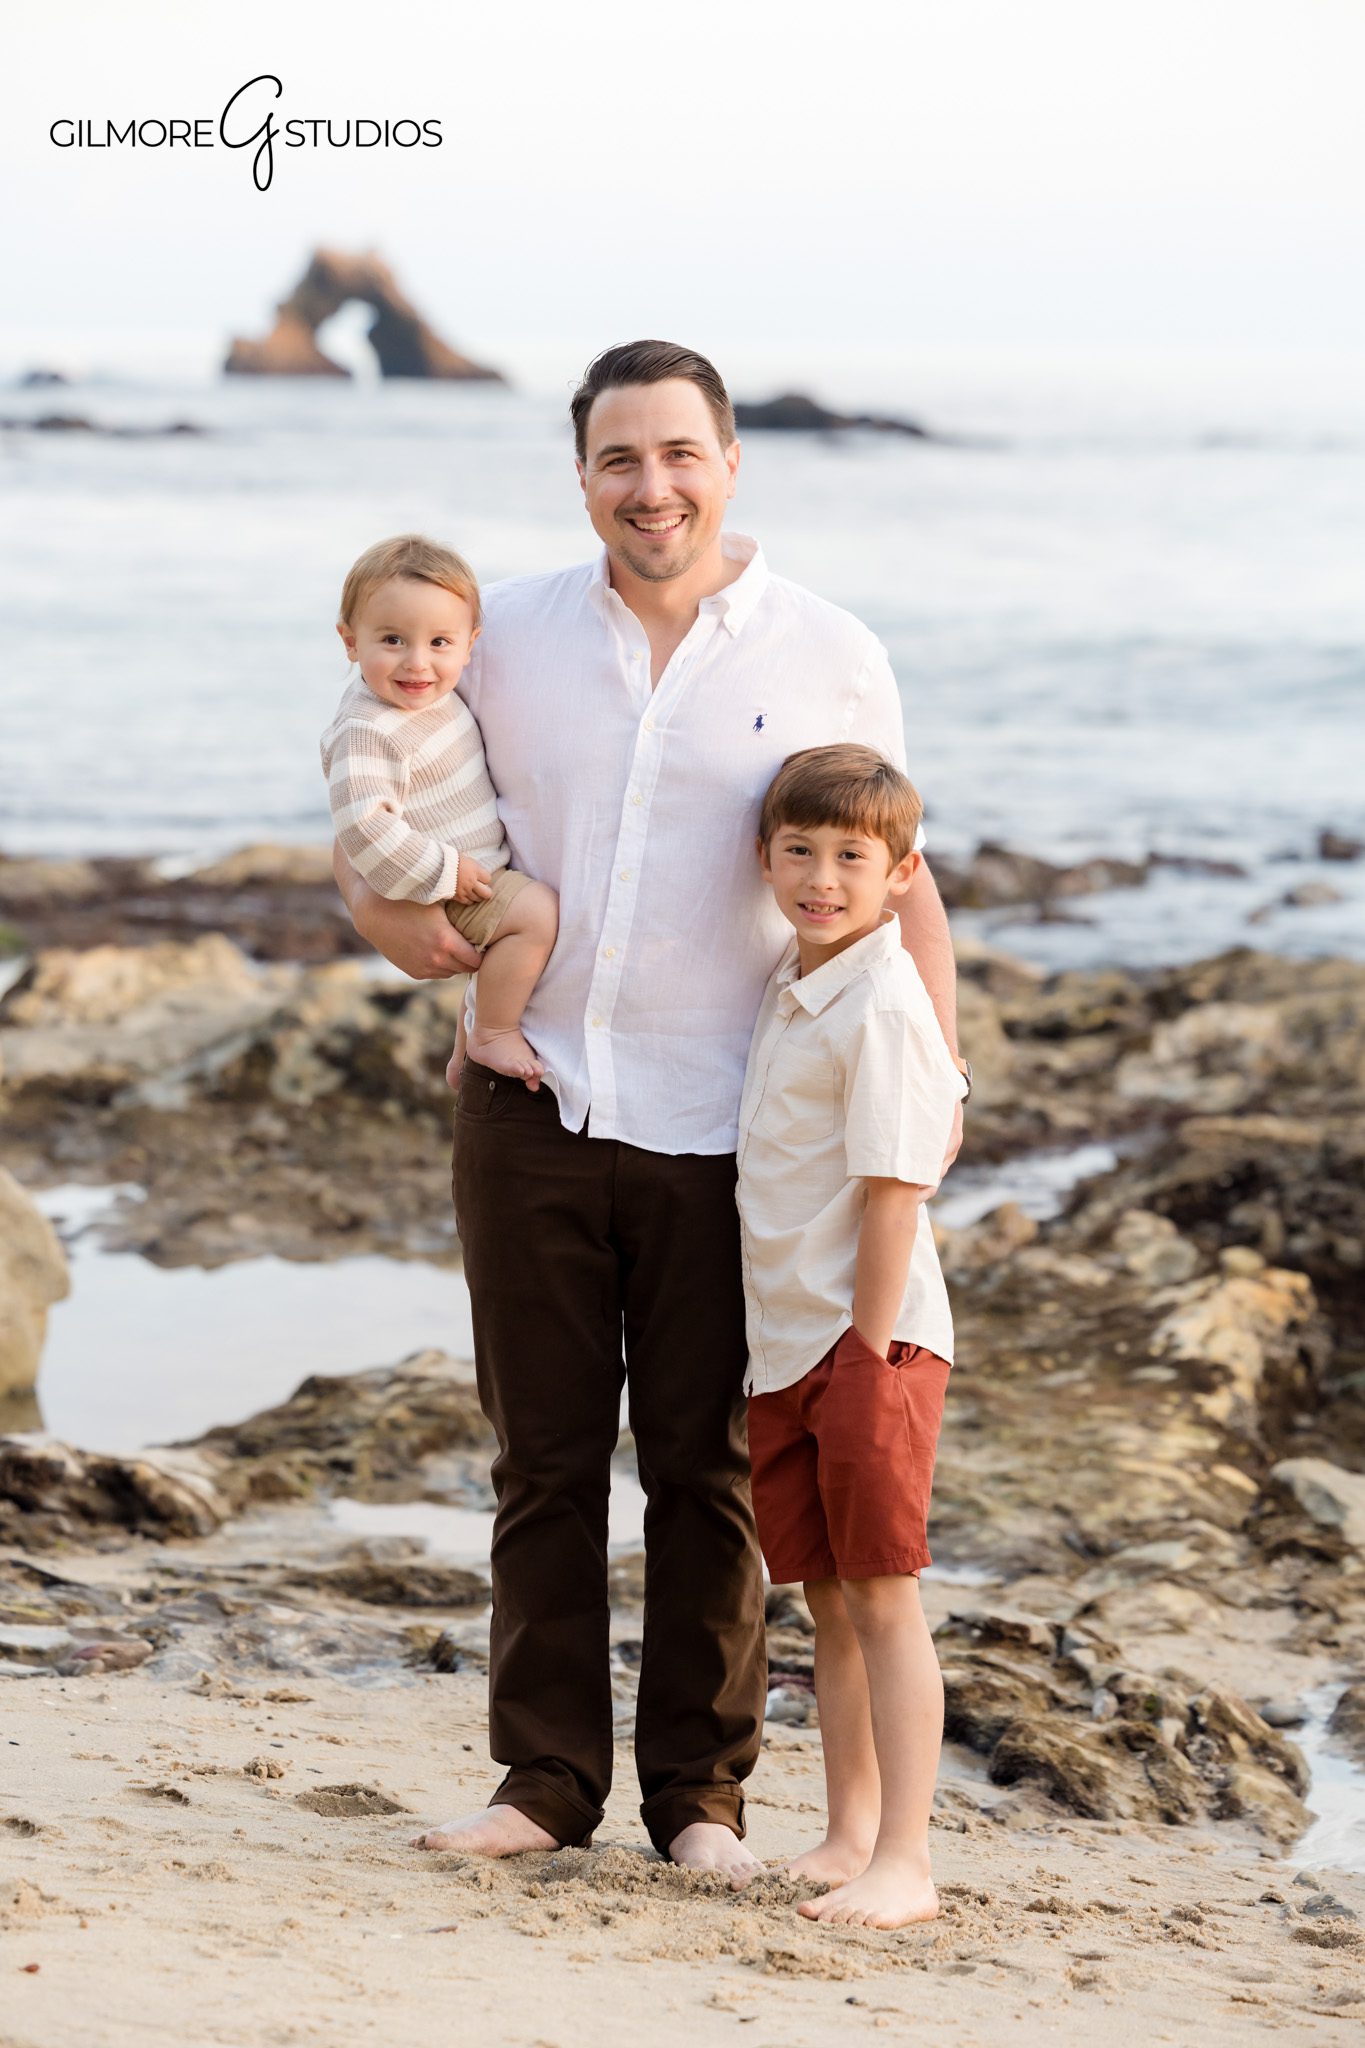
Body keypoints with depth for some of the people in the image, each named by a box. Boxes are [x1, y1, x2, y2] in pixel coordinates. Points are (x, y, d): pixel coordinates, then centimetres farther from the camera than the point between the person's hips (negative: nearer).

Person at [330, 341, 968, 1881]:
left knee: (706, 1466, 4)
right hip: (533, 1101, 2)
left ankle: (700, 1791, 16)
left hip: (722, 1128, -1)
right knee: (544, 1454, 7)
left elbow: (897, 885, 7)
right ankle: (545, 1775, 17)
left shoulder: (829, 658, -1)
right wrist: (372, 900, -4)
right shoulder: (511, 634, 3)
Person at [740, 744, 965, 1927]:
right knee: (827, 1604, 13)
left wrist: (870, 1359, -17)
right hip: (783, 1343, 9)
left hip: (870, 1341, -9)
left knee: (883, 1598, -8)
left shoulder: (881, 1004, -15)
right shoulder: (793, 988, 11)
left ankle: (903, 1865, -6)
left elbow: (894, 1191, -17)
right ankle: (848, 1838, 21)